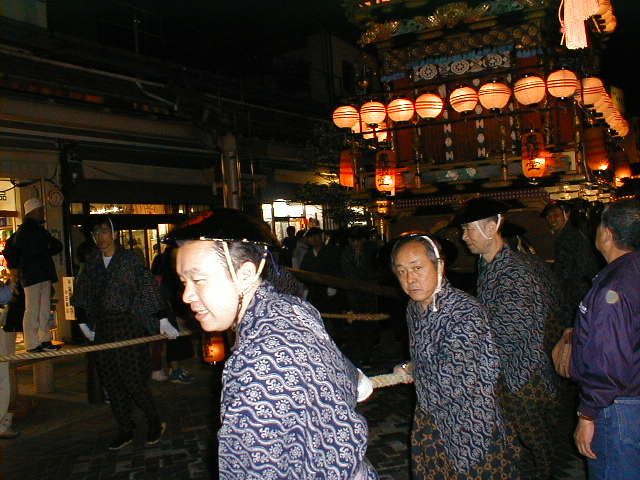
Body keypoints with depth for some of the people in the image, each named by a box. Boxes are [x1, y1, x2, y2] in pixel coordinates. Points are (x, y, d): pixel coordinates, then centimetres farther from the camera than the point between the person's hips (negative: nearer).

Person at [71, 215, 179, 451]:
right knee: (110, 381, 9)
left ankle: (155, 423, 13)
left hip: (128, 325, -5)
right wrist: (83, 323, 10)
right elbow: (81, 296, 16)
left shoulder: (130, 259, -4)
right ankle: (125, 430, 22)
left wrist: (163, 320, -11)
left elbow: (149, 289, -7)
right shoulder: (91, 263, 9)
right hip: (102, 327, 6)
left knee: (132, 378, -7)